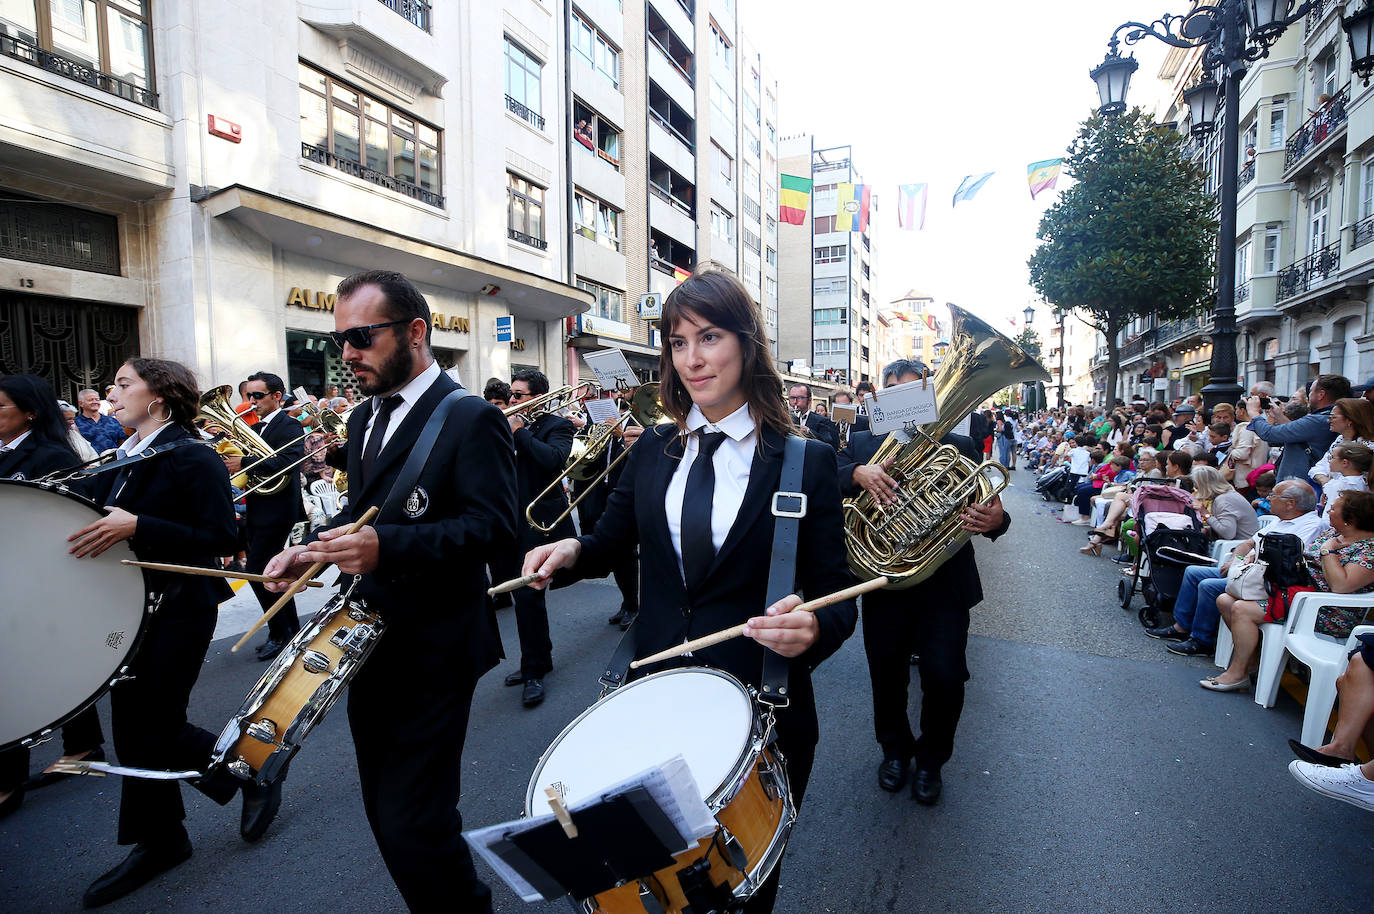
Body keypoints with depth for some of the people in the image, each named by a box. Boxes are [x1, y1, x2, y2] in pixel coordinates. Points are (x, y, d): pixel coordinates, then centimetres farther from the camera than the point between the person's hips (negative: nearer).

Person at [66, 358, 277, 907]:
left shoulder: (194, 458, -14)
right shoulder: (117, 460, 10)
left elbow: (221, 538, -22)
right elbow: (96, 521, 13)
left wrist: (136, 526, -29)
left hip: (179, 610, -8)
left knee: (155, 726, -1)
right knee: (133, 724, 14)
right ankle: (159, 841, 32)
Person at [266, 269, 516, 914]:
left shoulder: (471, 420, -15)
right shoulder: (364, 419, 12)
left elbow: (493, 527, -22)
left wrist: (386, 545, -32)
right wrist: (309, 549, 3)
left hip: (432, 653, -8)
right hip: (370, 644, 9)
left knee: (414, 825, -3)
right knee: (383, 809, 20)